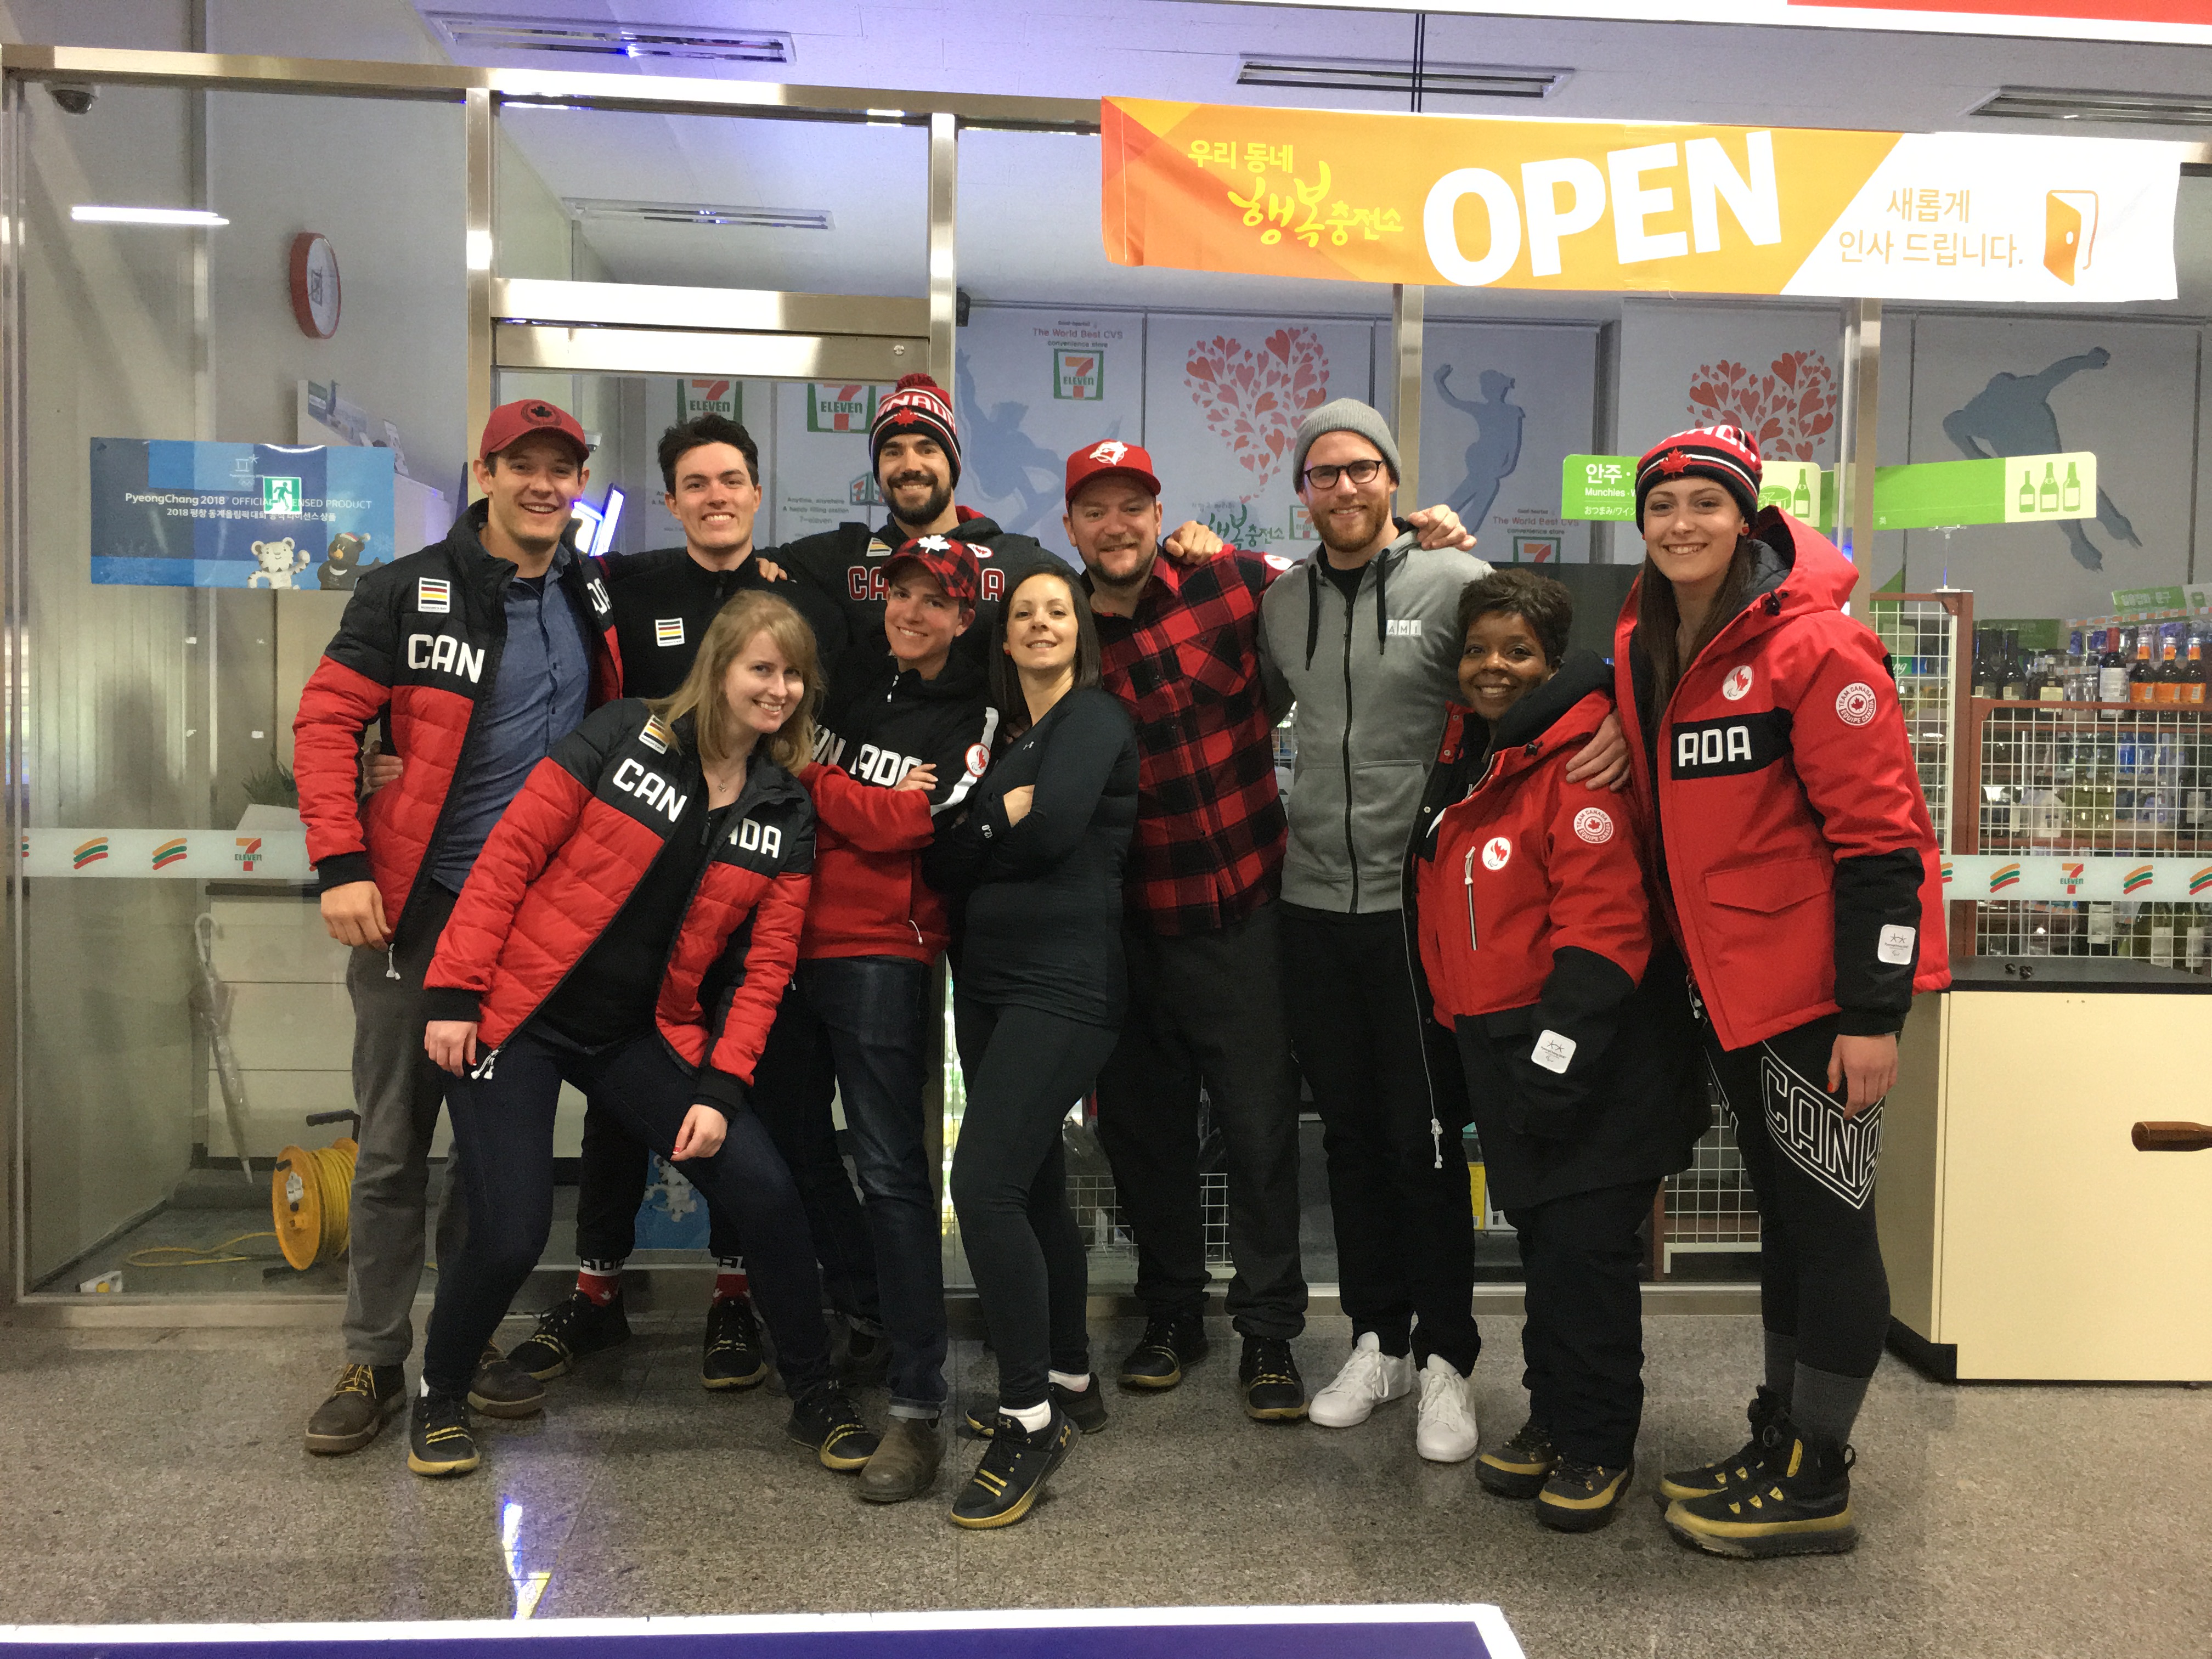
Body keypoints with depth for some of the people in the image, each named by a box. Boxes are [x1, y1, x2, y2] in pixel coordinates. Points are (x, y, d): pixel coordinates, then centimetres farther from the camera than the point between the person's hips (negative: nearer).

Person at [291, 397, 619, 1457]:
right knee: (393, 1144, 4)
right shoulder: (410, 593, -5)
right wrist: (342, 865, -15)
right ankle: (374, 1361, 17)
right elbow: (326, 722, -7)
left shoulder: (596, 602, 7)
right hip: (415, 906, -3)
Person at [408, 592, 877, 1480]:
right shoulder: (624, 738, -9)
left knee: (766, 1191, -8)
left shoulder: (786, 815, 2)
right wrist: (453, 993, -14)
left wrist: (719, 1090, -8)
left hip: (643, 1033, 4)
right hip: (520, 1018, -3)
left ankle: (814, 1395, 13)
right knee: (511, 1234, -11)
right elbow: (509, 855, -9)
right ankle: (440, 1397, 22)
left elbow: (764, 965, 1)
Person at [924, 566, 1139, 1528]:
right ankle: (1069, 1381, 29)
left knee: (985, 1185, -17)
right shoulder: (1009, 736, 18)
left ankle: (1029, 1418, -7)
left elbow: (1055, 826, -20)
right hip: (990, 982, 8)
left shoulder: (1093, 718, -3)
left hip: (1065, 985, -8)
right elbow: (944, 862, 8)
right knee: (1033, 1186, 14)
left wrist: (980, 831, -2)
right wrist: (1004, 815, -8)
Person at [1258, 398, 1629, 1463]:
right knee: (1350, 1131, 13)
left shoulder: (1454, 581, -5)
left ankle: (1445, 1358, 18)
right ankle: (1376, 1339, 28)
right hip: (1314, 903, 5)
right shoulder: (1281, 604, 10)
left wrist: (1619, 716, -24)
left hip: (1417, 904, -4)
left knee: (1426, 1137, 3)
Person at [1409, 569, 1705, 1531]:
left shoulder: (1579, 764, -14)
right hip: (1497, 1044, 8)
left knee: (1582, 1244, -3)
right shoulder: (1463, 758, 13)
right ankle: (1552, 1418, 28)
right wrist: (1475, 1044, 19)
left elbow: (1604, 920, -20)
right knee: (1540, 1237, 15)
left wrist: (1555, 1053, -22)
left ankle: (1596, 1445, 13)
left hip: (1590, 1050, -8)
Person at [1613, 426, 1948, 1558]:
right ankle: (1779, 1443, 32)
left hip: (1817, 984, -8)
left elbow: (1881, 833, -17)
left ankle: (1814, 1486, 15)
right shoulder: (1641, 648, 8)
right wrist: (1676, 963, 16)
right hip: (1724, 985, 8)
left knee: (1827, 1221, 2)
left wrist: (1873, 1012, -19)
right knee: (1783, 1212, 18)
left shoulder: (1813, 646, -16)